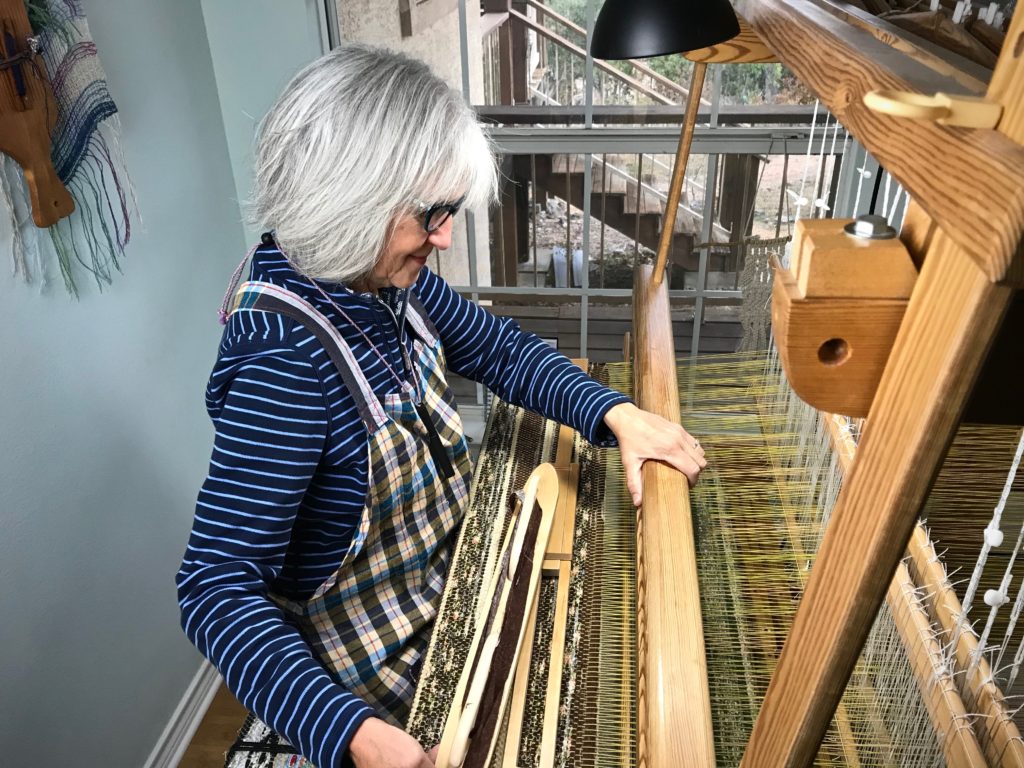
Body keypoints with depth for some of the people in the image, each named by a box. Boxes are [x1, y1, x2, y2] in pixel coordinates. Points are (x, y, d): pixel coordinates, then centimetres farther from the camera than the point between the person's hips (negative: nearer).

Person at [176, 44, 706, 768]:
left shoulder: (387, 276, -12)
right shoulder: (286, 356, -35)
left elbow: (505, 351, 0)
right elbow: (217, 587, -33)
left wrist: (617, 414, -16)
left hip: (445, 583, 7)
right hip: (380, 661, -7)